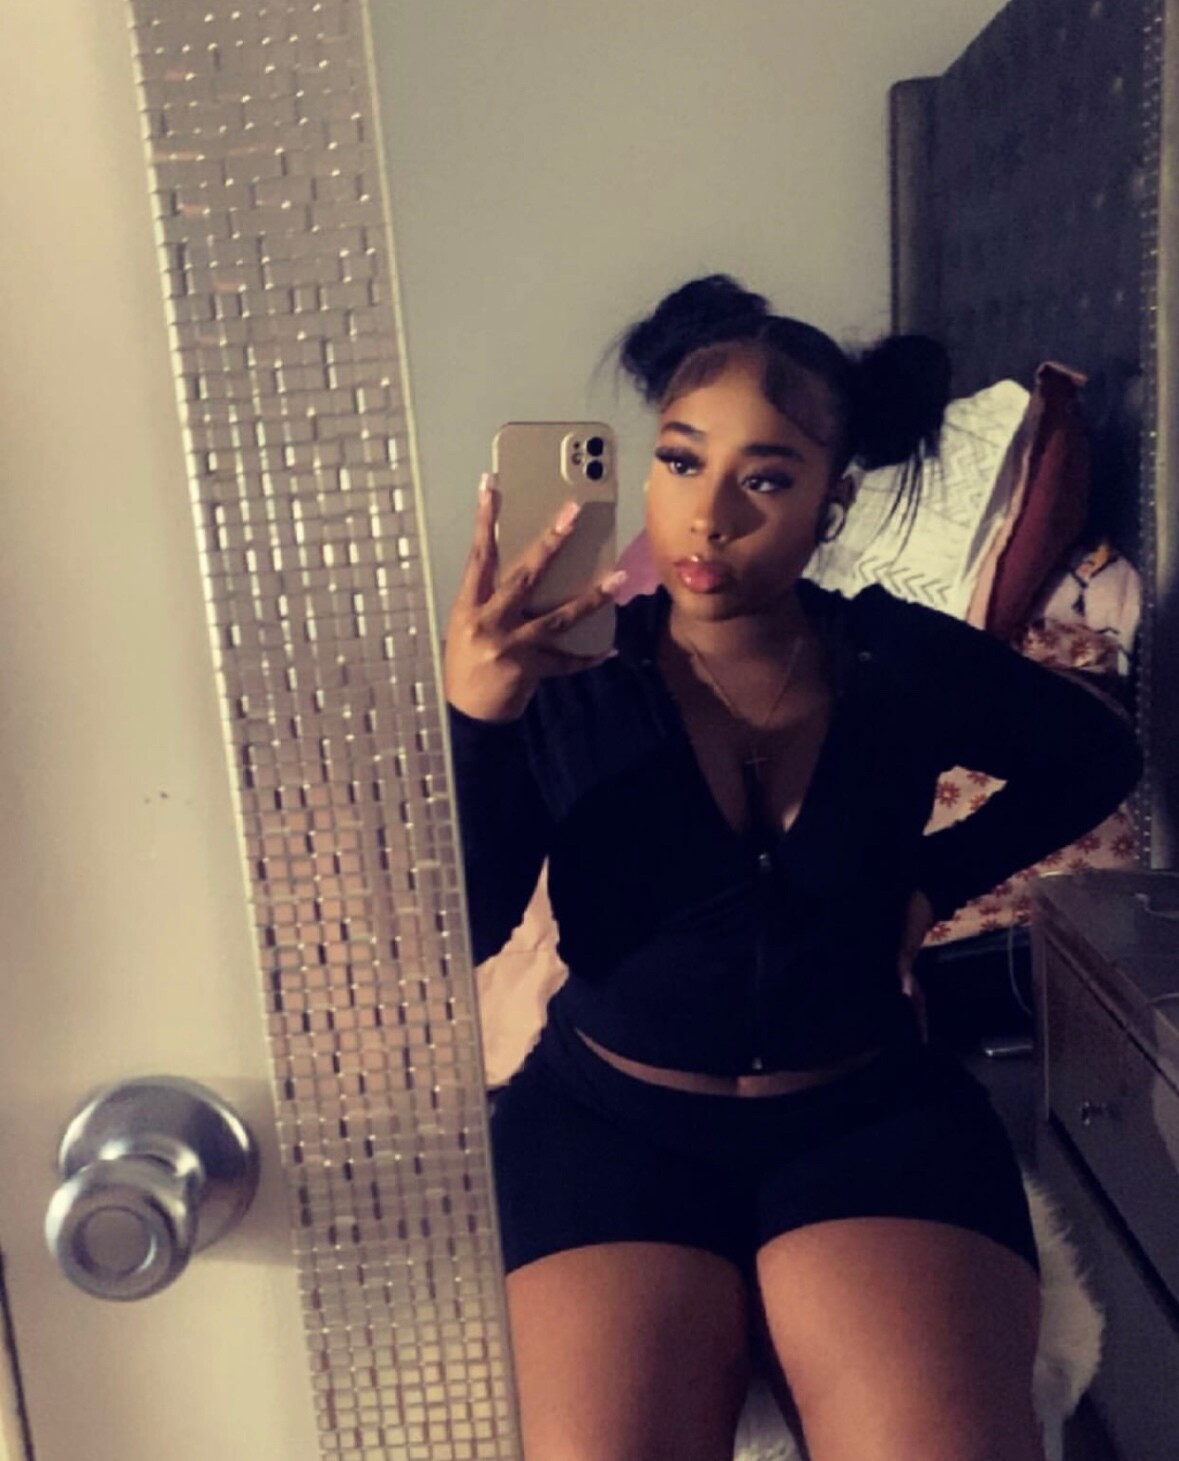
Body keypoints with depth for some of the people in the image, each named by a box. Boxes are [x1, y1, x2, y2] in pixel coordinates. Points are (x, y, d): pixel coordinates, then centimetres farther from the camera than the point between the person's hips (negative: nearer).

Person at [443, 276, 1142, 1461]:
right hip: (614, 1120, -1)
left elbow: (1096, 754, 16)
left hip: (871, 1114, 2)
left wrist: (934, 880, 3)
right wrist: (469, 718, -30)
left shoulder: (905, 663, -3)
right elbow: (455, 935, -15)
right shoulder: (566, 676, -8)